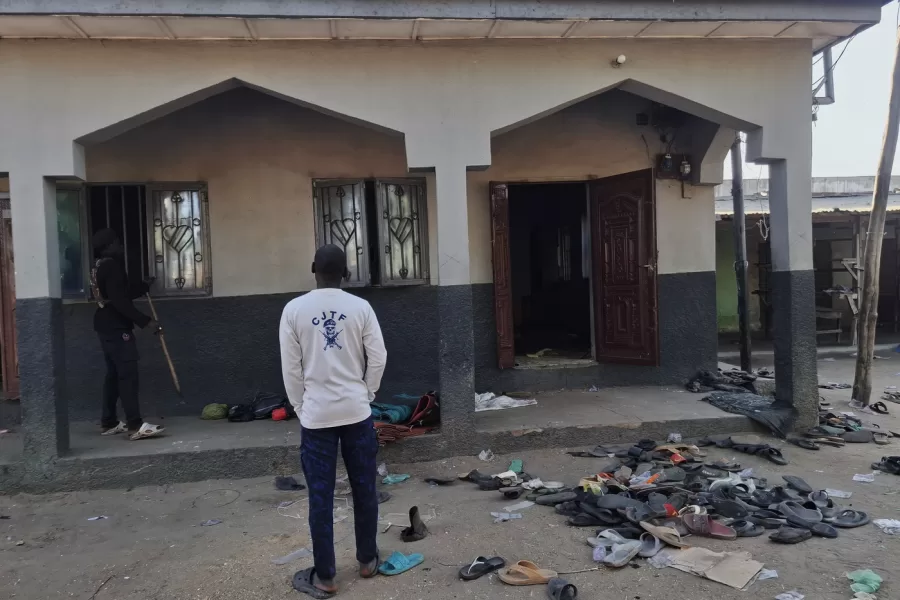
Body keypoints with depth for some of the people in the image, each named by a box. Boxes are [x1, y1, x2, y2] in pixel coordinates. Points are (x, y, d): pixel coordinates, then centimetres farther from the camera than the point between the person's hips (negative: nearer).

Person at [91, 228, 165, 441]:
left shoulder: (100, 267, 17)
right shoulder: (112, 266, -15)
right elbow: (120, 301, -23)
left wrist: (145, 286, 24)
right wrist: (145, 321, -23)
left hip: (107, 326, 11)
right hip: (116, 327, -11)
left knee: (114, 374, 13)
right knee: (128, 374, -13)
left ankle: (108, 423, 17)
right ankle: (135, 426, -16)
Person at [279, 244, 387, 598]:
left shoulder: (294, 309, -5)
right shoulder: (360, 307, -3)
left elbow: (291, 366, -3)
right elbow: (378, 357, -1)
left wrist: (300, 407, 9)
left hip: (316, 414, -1)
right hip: (356, 411, 1)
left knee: (320, 497, 6)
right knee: (364, 488, 14)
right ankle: (367, 560, 27)